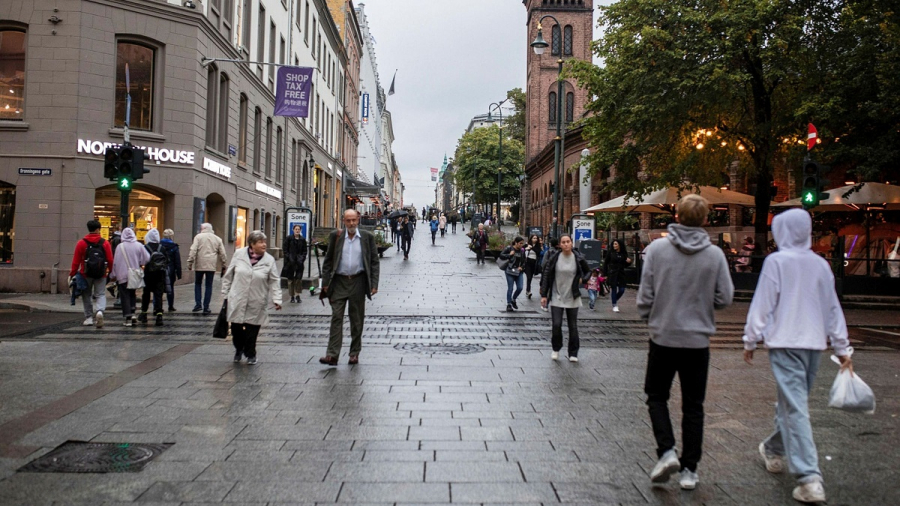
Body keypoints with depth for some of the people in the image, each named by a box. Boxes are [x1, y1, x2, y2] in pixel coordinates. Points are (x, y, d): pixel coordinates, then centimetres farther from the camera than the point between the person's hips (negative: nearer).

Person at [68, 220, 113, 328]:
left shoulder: (81, 243, -3)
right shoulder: (105, 243, -3)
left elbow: (76, 261, -4)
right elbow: (110, 260, -4)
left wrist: (72, 274, 3)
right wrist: (111, 272, 11)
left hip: (86, 274, 0)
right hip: (101, 275, 0)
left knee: (86, 295, 15)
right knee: (100, 295, 6)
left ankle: (89, 317, 17)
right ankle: (99, 311, -21)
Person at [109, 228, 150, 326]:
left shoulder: (120, 246, -7)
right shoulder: (139, 245, -2)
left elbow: (115, 262, -5)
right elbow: (147, 259, -4)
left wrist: (113, 275, 4)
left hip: (123, 276, -3)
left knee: (125, 296, 2)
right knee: (132, 294, 19)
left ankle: (128, 317, -4)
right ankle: (132, 313, 8)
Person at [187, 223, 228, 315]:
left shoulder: (198, 237, 0)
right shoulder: (217, 239, 8)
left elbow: (193, 250, -9)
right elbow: (222, 254, 8)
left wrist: (190, 262, -5)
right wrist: (223, 265, 16)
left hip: (199, 265, -2)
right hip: (212, 265, 2)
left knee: (198, 284, 14)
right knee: (209, 286, 6)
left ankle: (198, 304, 4)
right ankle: (206, 307, 6)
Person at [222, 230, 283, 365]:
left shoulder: (269, 260, -4)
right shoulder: (239, 254, -2)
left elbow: (275, 281, -3)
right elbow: (228, 275, 6)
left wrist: (277, 300, -10)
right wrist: (225, 294, 7)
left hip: (256, 304, -1)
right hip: (237, 301, 1)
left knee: (252, 330, 3)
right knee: (236, 327, 8)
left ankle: (250, 354, 24)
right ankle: (239, 349, 36)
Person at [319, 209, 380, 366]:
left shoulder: (367, 237, 3)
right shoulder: (336, 236, 4)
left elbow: (374, 262, 3)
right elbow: (328, 260, 6)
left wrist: (374, 284, -5)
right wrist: (325, 282, -1)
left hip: (358, 282, 0)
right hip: (339, 281, 0)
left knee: (357, 319, 7)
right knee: (336, 317, -3)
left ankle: (355, 353, 18)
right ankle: (332, 354, -4)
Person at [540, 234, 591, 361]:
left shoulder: (578, 258, -4)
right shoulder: (554, 258, -6)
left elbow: (588, 272, 13)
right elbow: (546, 276, -1)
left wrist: (582, 280, -8)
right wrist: (543, 295, -4)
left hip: (572, 298, 1)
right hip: (556, 297, -1)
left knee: (573, 326, 6)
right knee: (556, 325, -6)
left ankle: (573, 353, 20)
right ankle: (556, 349, 18)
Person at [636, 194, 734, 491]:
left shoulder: (657, 249, -10)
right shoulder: (715, 255, -7)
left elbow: (645, 294, -9)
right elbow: (724, 298, -3)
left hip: (663, 337, -1)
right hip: (698, 340, 1)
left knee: (656, 396, 16)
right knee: (693, 405, 12)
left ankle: (667, 451, -1)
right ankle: (689, 469, 16)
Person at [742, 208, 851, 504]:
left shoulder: (777, 261, -8)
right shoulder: (820, 264, 10)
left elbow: (763, 304, -9)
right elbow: (833, 309, 14)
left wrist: (750, 340, -1)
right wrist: (842, 348, 19)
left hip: (785, 342, -6)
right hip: (814, 343, 7)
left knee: (795, 408, -8)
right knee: (793, 402, 20)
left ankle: (809, 479, -13)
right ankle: (774, 451, 39)